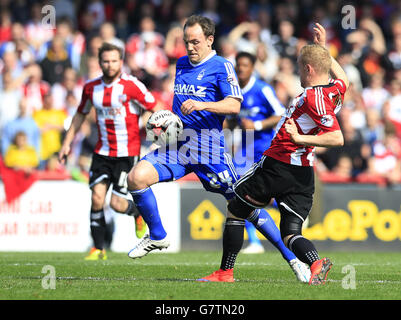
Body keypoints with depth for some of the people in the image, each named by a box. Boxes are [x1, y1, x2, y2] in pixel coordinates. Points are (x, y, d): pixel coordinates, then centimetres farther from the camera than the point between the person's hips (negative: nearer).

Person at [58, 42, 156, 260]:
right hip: (102, 151, 4)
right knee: (97, 198, -9)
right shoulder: (91, 87, 4)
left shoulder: (131, 85, -11)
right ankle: (98, 248, 3)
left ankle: (138, 212, 28)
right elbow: (81, 114, 20)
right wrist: (67, 142, 18)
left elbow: (155, 109, -6)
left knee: (117, 204, -8)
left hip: (127, 152, -4)